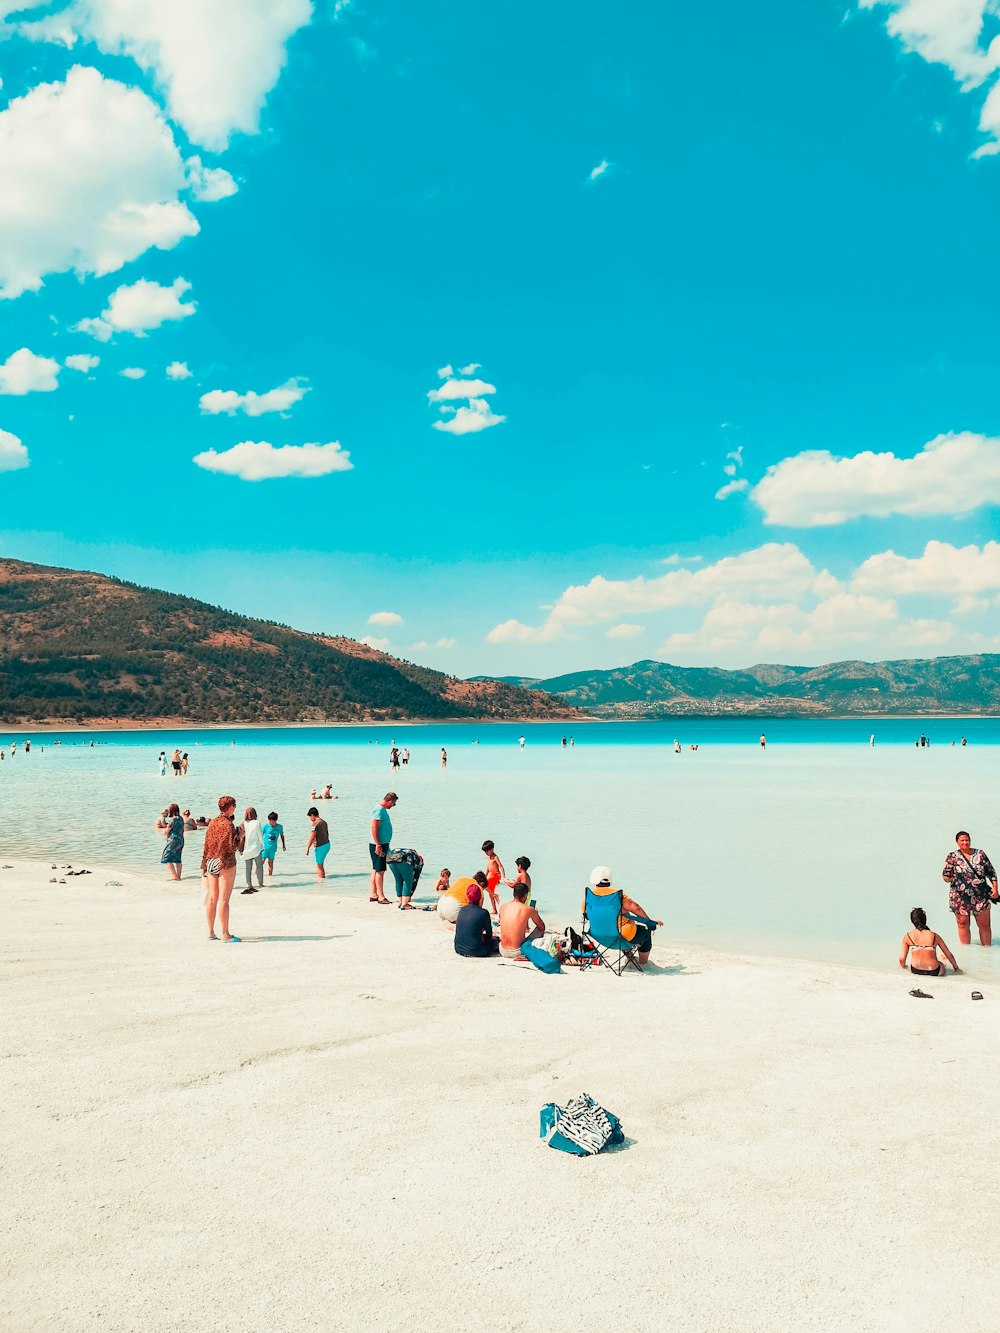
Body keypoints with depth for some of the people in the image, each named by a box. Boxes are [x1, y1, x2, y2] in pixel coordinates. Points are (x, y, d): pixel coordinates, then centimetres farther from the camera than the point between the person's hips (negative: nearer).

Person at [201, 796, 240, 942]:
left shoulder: (212, 823, 8)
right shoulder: (227, 824, -13)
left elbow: (206, 846, 12)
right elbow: (231, 847, -19)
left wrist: (205, 865, 17)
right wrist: (240, 836, -5)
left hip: (211, 862, 7)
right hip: (225, 863, -7)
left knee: (212, 898, 12)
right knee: (223, 899, -4)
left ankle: (211, 932, 18)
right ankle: (225, 934, -1)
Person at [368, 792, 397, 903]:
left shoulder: (382, 809, 13)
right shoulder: (379, 810, -18)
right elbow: (374, 828, -22)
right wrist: (378, 845, -23)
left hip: (382, 844, 10)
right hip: (378, 845, -10)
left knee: (376, 869, 13)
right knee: (380, 870, -7)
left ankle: (373, 895, 18)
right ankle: (381, 897, -4)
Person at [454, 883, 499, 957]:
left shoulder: (461, 910, 3)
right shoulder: (483, 912, -13)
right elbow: (489, 934, -2)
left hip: (459, 950, 5)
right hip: (475, 952, -5)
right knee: (495, 940, 20)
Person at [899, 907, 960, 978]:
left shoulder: (907, 937, -4)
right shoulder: (934, 936, -3)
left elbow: (902, 959, -6)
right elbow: (949, 955, 5)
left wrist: (903, 966, 18)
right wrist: (956, 968, 23)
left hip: (915, 971, 0)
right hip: (934, 972, 1)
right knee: (942, 963, 35)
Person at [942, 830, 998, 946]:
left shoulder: (980, 854, 4)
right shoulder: (952, 857, 0)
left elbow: (991, 872, 8)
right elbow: (945, 875, 0)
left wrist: (995, 889, 1)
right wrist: (948, 878, -20)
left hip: (981, 897, 1)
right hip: (960, 897, -1)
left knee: (984, 925, 5)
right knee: (963, 924, 7)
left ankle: (987, 949, 19)